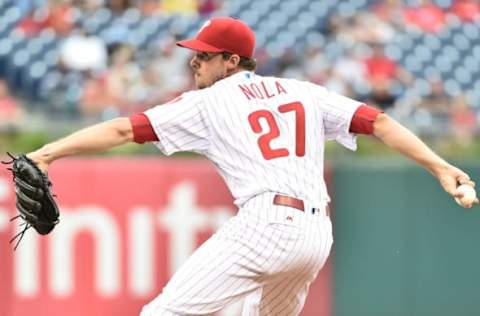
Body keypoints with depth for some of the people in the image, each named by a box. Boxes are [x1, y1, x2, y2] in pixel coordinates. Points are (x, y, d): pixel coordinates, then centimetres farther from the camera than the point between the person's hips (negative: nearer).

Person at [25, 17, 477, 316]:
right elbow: (376, 121, 12)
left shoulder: (207, 101, 8)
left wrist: (49, 152, 4)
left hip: (265, 224, -7)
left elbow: (123, 129, 4)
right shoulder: (302, 92, 20)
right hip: (316, 234, 7)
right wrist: (439, 167, 9)